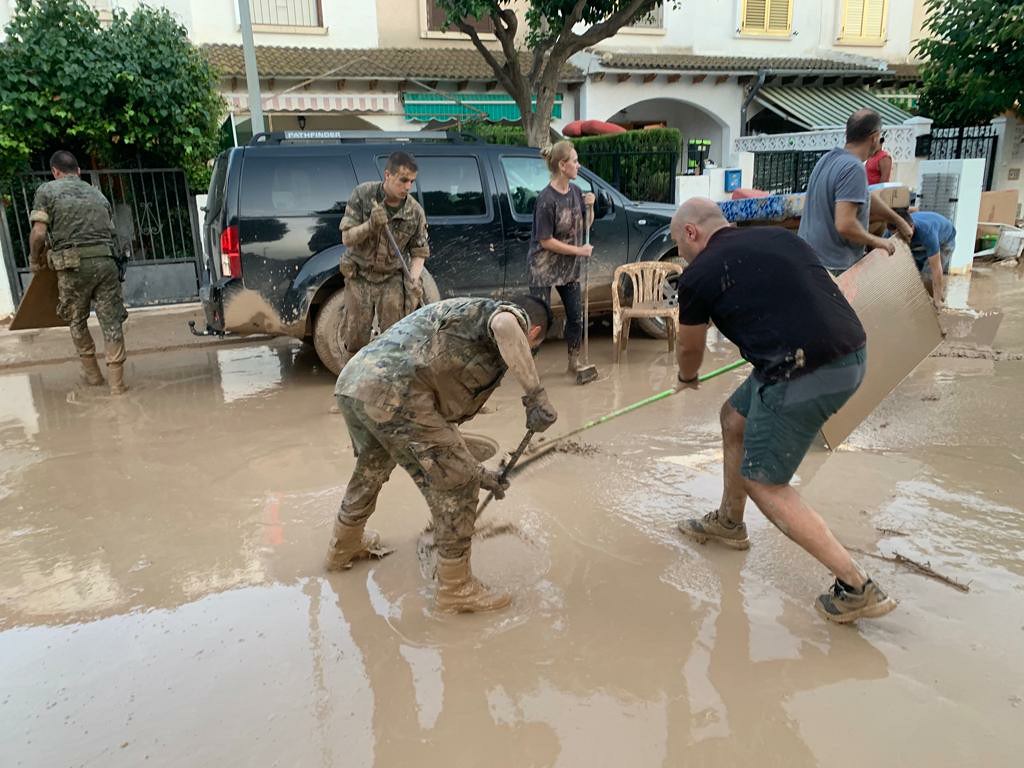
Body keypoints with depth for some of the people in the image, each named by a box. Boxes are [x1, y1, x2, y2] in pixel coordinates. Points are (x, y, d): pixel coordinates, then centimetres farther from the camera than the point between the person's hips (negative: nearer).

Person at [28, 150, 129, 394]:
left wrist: (35, 260, 12)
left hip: (73, 264, -2)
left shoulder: (47, 190, 6)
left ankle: (92, 374, 27)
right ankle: (117, 383, 2)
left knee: (77, 321, 18)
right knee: (111, 321, 3)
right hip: (106, 260, 2)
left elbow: (38, 233, -4)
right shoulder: (96, 193, 19)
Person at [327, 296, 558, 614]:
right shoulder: (513, 315, 9)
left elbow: (443, 415, 33)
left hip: (351, 380, 10)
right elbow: (504, 325, -23)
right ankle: (456, 588, 21)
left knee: (372, 467, 34)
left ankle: (344, 547, 57)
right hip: (392, 392, -10)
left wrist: (474, 471, 38)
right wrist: (536, 395, -18)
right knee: (456, 488, 5)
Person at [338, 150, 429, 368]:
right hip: (359, 276, 0)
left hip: (392, 279, 1)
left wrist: (414, 280, -18)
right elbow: (347, 239, -11)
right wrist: (371, 225, -31)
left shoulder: (415, 212, -9)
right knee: (354, 337, 3)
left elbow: (419, 252, 1)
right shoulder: (362, 194, -12)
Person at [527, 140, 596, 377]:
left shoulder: (575, 191, 2)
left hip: (569, 268, 7)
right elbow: (546, 241, -19)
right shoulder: (547, 199, -20)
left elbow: (585, 226, 12)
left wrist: (590, 207, -8)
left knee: (576, 316, 10)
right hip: (544, 268, -7)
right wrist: (579, 250, -15)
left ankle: (574, 362, 25)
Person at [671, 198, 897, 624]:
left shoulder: (698, 274, -1)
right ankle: (729, 522, 43)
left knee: (763, 482, 7)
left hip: (804, 373, -8)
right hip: (848, 355, 9)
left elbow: (690, 350, 16)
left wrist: (686, 377, 38)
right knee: (734, 418, 25)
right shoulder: (778, 236, 15)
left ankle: (857, 588, 8)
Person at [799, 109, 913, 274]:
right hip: (833, 267, -9)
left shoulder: (829, 157, 10)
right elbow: (845, 225, -27)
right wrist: (876, 241, -9)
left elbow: (863, 197, 21)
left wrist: (898, 221, 29)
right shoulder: (854, 168, -19)